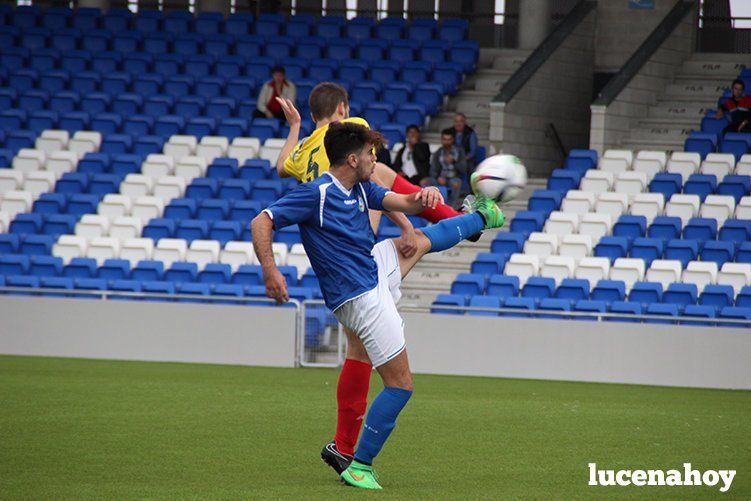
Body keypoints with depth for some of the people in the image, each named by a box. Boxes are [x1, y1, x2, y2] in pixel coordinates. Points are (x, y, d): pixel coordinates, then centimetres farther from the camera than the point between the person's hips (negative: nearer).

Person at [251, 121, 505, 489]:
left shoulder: (361, 189, 4)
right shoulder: (316, 194, -21)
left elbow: (403, 203, 5)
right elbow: (261, 222, -22)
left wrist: (423, 197, -19)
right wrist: (270, 270, -35)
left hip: (377, 269, 9)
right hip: (362, 298, -9)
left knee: (422, 240, 33)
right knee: (401, 384, -8)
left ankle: (481, 216, 64)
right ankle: (359, 467, -2)